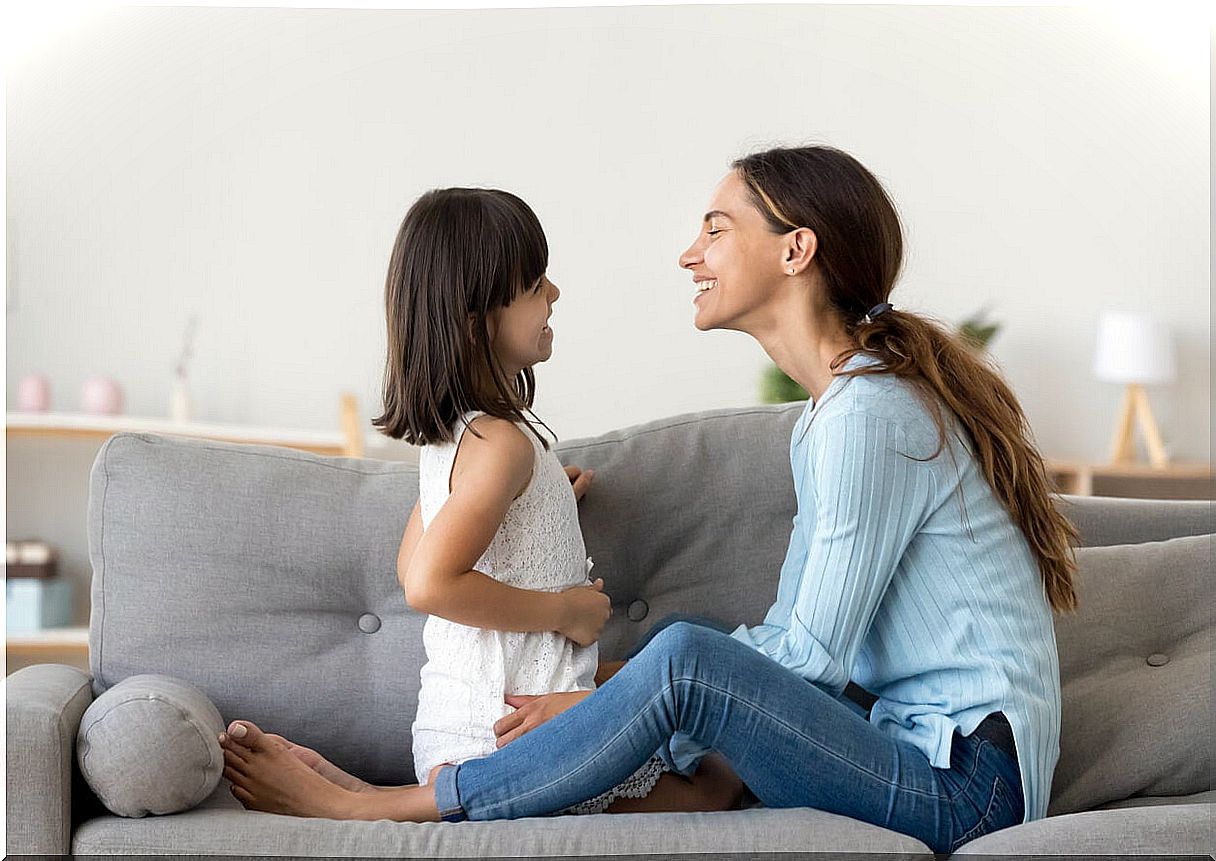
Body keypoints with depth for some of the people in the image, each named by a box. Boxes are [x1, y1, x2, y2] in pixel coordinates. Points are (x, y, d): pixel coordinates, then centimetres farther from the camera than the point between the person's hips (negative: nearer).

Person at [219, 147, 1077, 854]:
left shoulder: (870, 415, -16)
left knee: (686, 657, -25)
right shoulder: (827, 414, 15)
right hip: (917, 746, 10)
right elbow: (792, 635, 13)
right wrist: (620, 705, 2)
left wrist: (605, 707, -12)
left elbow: (815, 655, -17)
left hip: (964, 783, -10)